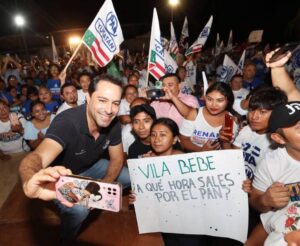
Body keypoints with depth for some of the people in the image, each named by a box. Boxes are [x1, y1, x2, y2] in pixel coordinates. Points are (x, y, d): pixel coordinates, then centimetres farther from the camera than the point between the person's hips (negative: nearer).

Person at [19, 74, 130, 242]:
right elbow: (37, 157, -53)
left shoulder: (113, 123, -18)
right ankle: (67, 239, 8)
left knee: (130, 178, -2)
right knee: (79, 209, -28)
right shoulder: (66, 123, -36)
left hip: (90, 167, 5)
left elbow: (117, 158, -7)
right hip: (61, 175, -5)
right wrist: (30, 183, -76)